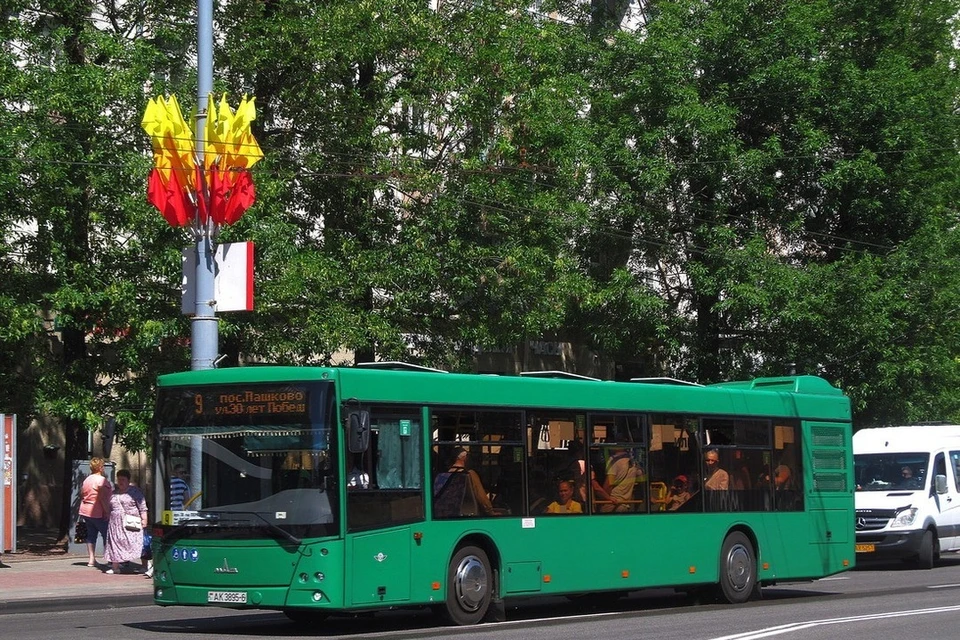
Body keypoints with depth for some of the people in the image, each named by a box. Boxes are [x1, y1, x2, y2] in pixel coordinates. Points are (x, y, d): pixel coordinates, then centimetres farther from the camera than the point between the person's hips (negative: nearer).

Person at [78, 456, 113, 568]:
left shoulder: (86, 480, 13)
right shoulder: (101, 480, -13)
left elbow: (82, 496, 17)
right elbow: (103, 498, -20)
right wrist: (107, 511, -18)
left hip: (86, 511, 8)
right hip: (98, 513, -8)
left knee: (91, 535, 11)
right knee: (107, 535, -3)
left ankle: (91, 559, 10)